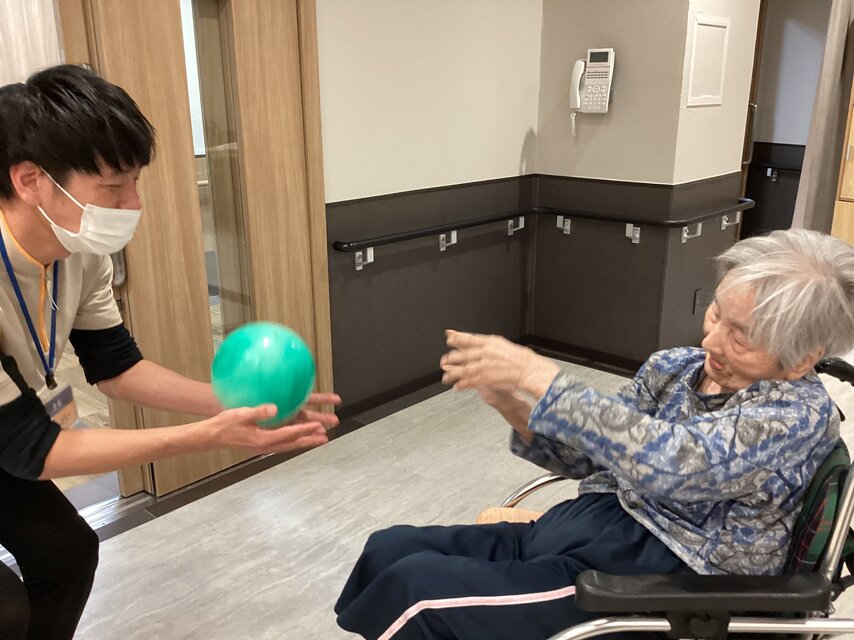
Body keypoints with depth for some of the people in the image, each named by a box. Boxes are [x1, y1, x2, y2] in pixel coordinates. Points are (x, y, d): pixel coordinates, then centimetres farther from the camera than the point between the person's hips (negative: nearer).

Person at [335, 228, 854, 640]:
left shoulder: (802, 414, -15)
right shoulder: (675, 366, 5)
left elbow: (666, 463, -32)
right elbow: (590, 456, 8)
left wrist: (537, 376, -30)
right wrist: (514, 406, -11)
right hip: (584, 527, 7)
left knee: (415, 588, -19)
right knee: (390, 550, -3)